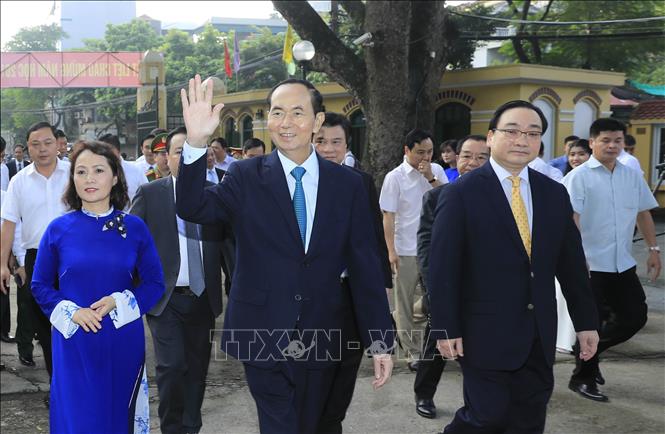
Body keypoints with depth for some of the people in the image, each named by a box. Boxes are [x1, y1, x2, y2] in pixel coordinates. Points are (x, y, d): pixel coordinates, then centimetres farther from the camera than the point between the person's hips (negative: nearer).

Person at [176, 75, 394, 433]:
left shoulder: (347, 183, 1)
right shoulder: (246, 176, -2)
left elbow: (364, 266, 1)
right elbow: (193, 209, -17)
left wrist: (380, 341, 0)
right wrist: (196, 143, -31)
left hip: (321, 341, 2)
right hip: (263, 337, -2)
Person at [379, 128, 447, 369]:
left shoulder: (437, 171, 5)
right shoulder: (395, 177, -6)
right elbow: (388, 216, -9)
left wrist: (431, 177, -14)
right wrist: (391, 252, -14)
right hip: (406, 250, -3)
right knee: (405, 302, 5)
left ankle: (399, 321, 29)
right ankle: (412, 353, 17)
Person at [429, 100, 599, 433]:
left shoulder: (555, 194, 7)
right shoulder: (460, 194, -8)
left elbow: (571, 263, 11)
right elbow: (443, 267, -9)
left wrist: (586, 321, 10)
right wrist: (445, 329, -12)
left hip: (539, 334, 5)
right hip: (486, 333, -5)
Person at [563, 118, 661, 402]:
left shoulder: (632, 176, 8)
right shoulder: (579, 177, -10)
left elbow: (643, 214, 17)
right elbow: (571, 220, -17)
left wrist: (653, 249, 11)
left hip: (623, 263, 6)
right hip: (590, 264, -6)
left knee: (635, 317, 9)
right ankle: (582, 378, 23)